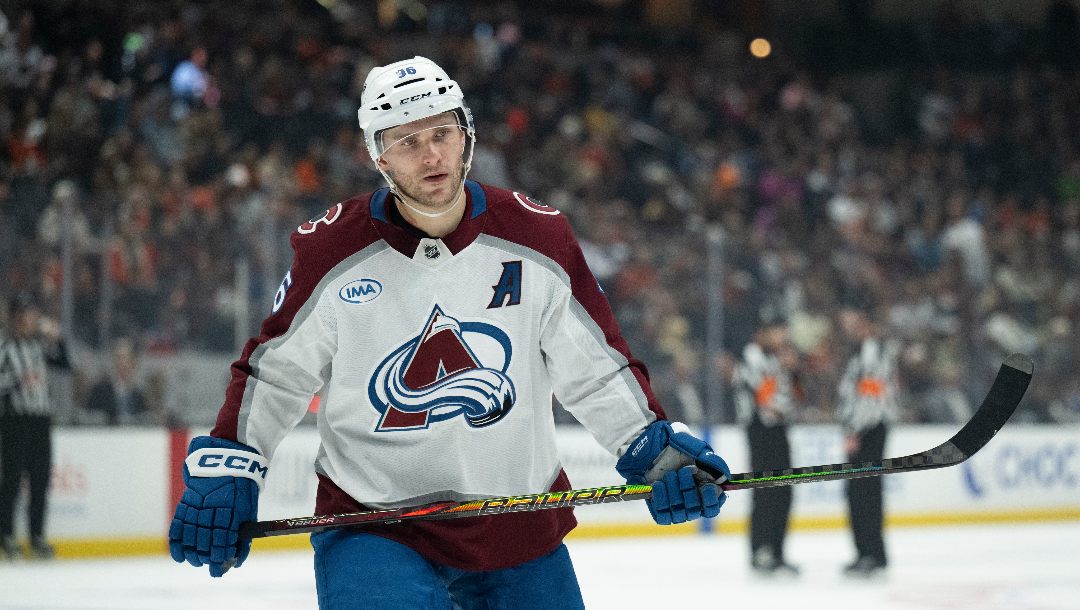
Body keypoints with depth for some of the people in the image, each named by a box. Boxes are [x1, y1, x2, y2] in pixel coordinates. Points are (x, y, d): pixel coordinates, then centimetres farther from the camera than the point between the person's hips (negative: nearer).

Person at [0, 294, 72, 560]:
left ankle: (37, 537, 13)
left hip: (41, 420, 5)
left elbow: (64, 363, 10)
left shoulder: (39, 345, 12)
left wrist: (56, 338, 0)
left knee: (41, 479, 6)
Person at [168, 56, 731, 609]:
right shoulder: (332, 251, -7)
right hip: (370, 524, -3)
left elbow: (594, 365, 4)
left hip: (518, 524, 3)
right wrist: (224, 468, -2)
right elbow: (272, 370, 5)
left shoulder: (538, 238, -4)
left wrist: (653, 445, -6)